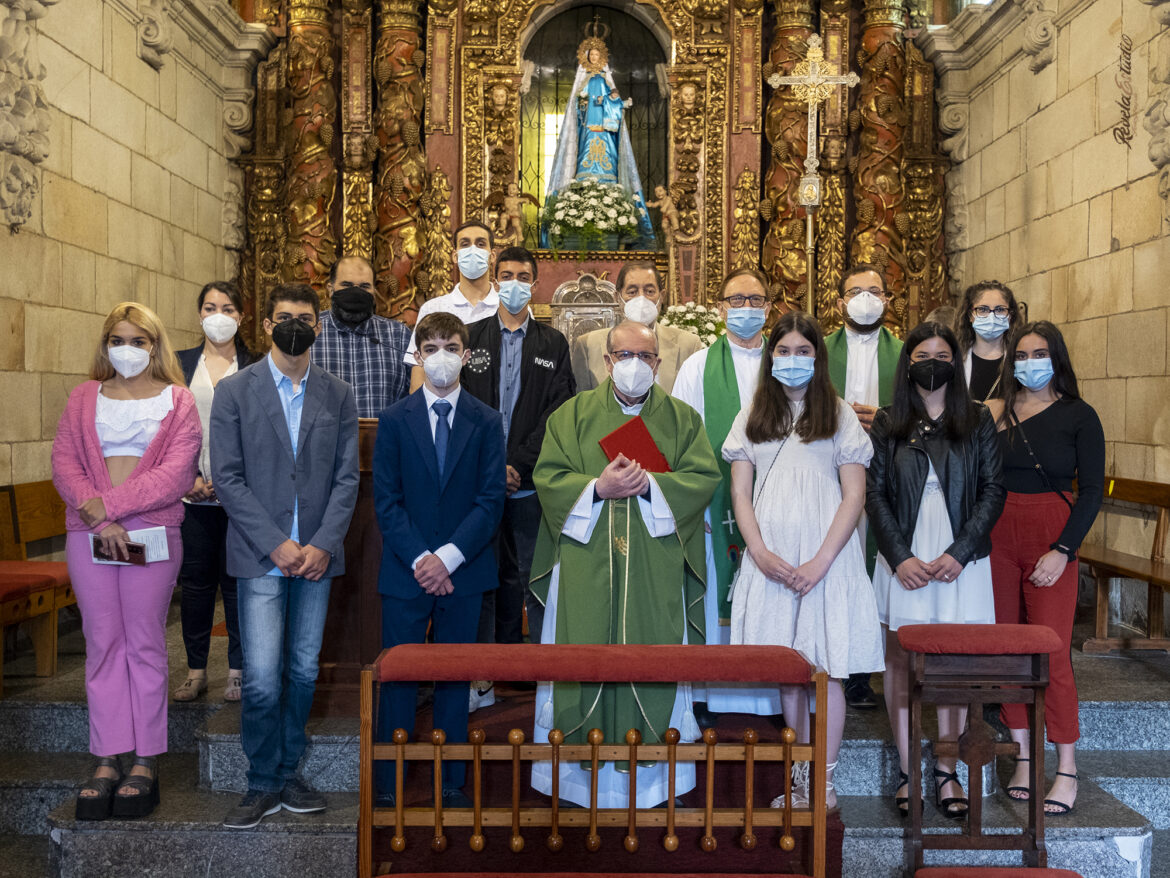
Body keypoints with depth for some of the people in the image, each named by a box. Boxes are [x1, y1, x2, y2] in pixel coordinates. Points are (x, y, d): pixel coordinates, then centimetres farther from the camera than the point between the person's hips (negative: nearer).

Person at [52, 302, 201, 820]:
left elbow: (174, 475, -6)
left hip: (152, 534, -2)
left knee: (145, 643, 2)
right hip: (89, 535, 2)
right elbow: (64, 464, 4)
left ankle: (145, 763, 8)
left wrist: (108, 504, -13)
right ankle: (107, 763, 10)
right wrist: (98, 519, -11)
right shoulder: (84, 398, 14)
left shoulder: (176, 401, 6)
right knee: (102, 644, 4)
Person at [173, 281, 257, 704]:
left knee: (237, 581, 2)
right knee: (195, 581, 6)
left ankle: (238, 670, 13)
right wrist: (188, 476, -6)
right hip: (194, 493, 2)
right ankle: (196, 670, 17)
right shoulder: (181, 364, 9)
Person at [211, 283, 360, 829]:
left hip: (316, 556, 3)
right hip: (261, 557, -3)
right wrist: (276, 544, -11)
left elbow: (346, 477, 5)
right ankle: (262, 786, 11)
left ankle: (287, 775, 23)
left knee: (303, 673, 9)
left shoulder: (338, 395, 8)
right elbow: (227, 478, -4)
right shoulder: (234, 391, 1)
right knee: (262, 678, -5)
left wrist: (323, 544, -8)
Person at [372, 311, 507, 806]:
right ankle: (387, 785, 15)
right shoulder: (394, 421, 4)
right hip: (405, 573, 0)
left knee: (455, 678, 8)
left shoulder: (486, 422, 4)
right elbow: (386, 501, -1)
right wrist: (420, 559, -12)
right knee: (398, 678, 4)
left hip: (463, 571, 1)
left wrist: (448, 557, -13)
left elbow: (491, 500, -3)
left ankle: (451, 784, 19)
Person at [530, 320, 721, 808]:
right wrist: (598, 487, -15)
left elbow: (704, 478, -1)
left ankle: (652, 774, 13)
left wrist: (650, 485, -15)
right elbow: (547, 478, 1)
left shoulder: (682, 419, 10)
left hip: (656, 570, 0)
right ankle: (582, 769, 12)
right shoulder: (572, 415, 9)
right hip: (586, 563, 0)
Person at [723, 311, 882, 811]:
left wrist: (821, 561, -11)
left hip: (827, 557, -2)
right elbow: (740, 493, 7)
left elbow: (854, 496, -1)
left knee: (827, 668, -2)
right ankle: (799, 779, 16)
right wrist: (760, 553, -7)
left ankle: (825, 781, 8)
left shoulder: (839, 416, 5)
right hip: (770, 558, 2)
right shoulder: (752, 417, 11)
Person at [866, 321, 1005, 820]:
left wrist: (959, 553, -8)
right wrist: (900, 557, -8)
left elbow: (993, 490, 2)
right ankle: (908, 771, 10)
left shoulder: (978, 420, 6)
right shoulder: (888, 424, 7)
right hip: (903, 563, 0)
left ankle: (946, 770, 12)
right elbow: (874, 494, 3)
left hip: (962, 563, 0)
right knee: (902, 663, 2)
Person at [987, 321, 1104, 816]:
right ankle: (1024, 757, 16)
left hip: (1051, 539, -2)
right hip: (997, 537, 3)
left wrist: (1063, 550, -10)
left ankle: (1066, 769, 6)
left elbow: (1092, 491, -3)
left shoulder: (1078, 416, 1)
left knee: (1052, 652, -5)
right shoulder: (994, 412, 7)